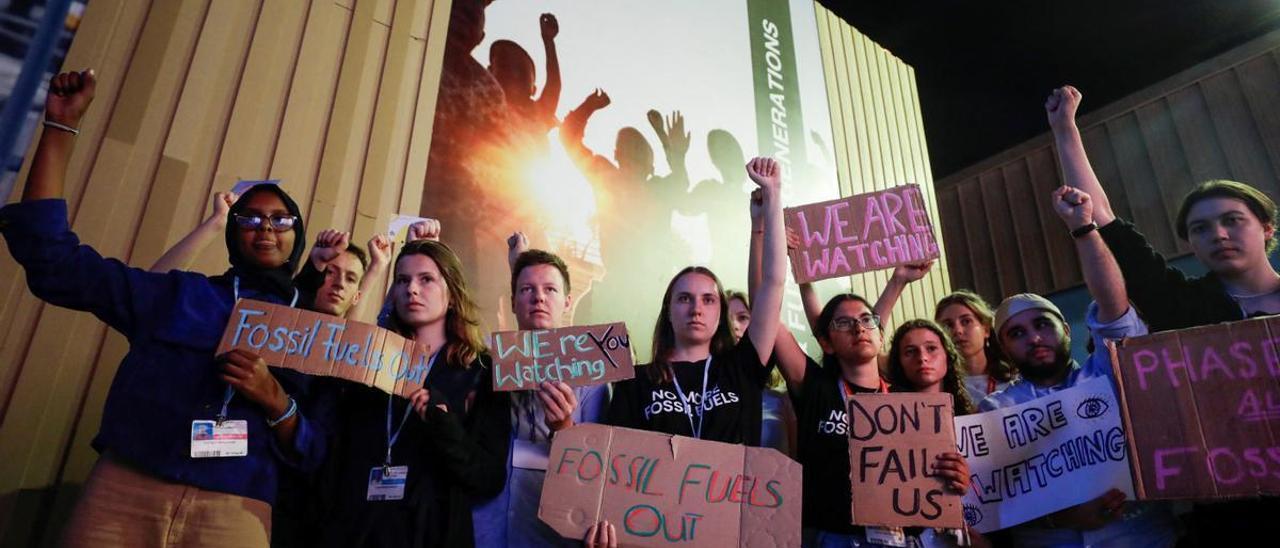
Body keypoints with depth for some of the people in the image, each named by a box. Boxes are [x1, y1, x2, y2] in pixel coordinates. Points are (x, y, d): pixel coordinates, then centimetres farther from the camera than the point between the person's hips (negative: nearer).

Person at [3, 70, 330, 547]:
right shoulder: (176, 294, 10)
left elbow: (312, 455, 6)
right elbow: (51, 256, 5)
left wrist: (275, 400, -14)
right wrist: (61, 126, 2)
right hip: (123, 490, 1)